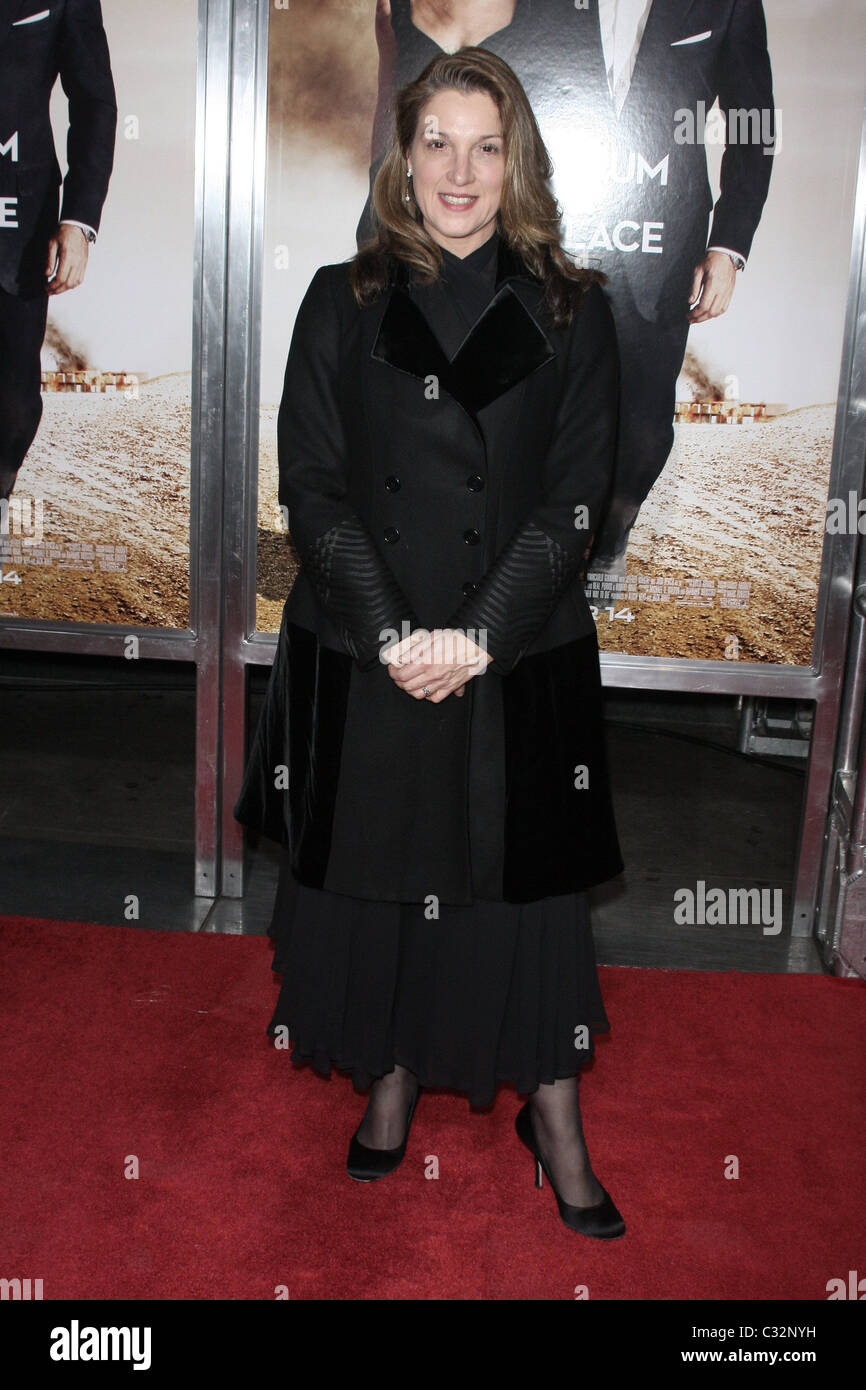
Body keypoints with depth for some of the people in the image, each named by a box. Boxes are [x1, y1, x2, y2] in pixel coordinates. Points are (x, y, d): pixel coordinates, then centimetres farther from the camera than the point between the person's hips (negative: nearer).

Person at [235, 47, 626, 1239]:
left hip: (522, 662, 0)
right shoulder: (343, 303, 4)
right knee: (372, 876, 11)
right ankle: (391, 1082, 34)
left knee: (526, 885, 7)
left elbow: (576, 497, -2)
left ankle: (554, 1119, 26)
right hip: (363, 661, 1)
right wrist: (392, 633, -13)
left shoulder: (570, 313, 3)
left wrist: (480, 636, -13)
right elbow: (311, 485, -1)